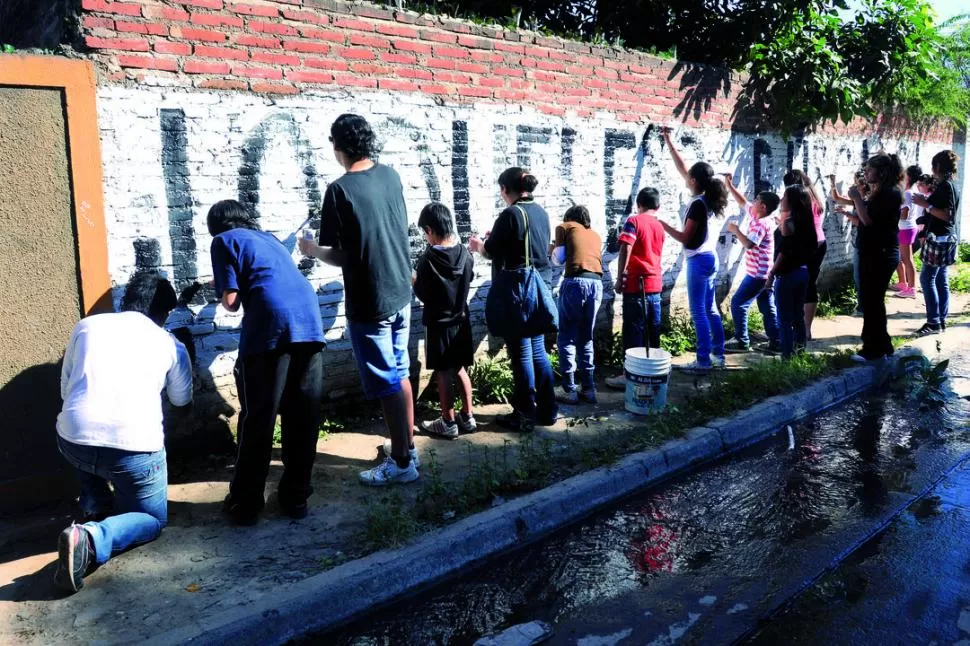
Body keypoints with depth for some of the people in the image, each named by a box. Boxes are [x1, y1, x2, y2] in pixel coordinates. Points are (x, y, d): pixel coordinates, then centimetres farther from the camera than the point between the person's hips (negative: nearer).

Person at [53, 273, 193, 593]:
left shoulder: (86, 325, 15)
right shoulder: (172, 345, 11)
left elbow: (65, 388, 21)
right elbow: (182, 400, 28)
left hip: (71, 440, 4)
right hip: (134, 447, -3)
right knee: (153, 520, 17)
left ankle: (95, 509, 24)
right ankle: (91, 540, -11)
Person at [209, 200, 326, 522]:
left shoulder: (223, 241, 13)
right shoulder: (269, 238, 31)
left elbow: (231, 300, 4)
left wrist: (225, 291, 25)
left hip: (270, 327, -5)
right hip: (310, 321, 6)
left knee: (257, 420, 4)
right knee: (303, 418, 11)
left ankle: (246, 502, 13)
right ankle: (296, 497, 19)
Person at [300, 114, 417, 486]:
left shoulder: (340, 189, -16)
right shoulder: (391, 176, 3)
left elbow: (340, 256, -12)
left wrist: (312, 250, 7)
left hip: (369, 304, -7)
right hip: (400, 293, 7)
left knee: (386, 385, 3)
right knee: (400, 374, 18)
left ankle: (401, 464, 13)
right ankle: (408, 448, 30)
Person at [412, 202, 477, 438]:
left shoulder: (428, 259, -19)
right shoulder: (464, 253, -4)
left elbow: (423, 295, -12)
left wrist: (414, 278, 6)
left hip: (438, 324, -5)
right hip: (461, 321, 5)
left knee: (443, 374, 5)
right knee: (460, 370, 16)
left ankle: (448, 423, 13)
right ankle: (467, 417, 22)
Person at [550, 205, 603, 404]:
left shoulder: (564, 227, 15)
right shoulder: (596, 235, 28)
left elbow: (558, 259, 9)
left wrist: (553, 249, 30)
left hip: (575, 282, -4)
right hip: (596, 283, 5)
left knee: (567, 338, 3)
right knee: (587, 338, 14)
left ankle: (569, 390, 3)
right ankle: (589, 388, 14)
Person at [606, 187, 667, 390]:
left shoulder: (634, 221, -7)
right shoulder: (659, 226, 13)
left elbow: (625, 250, -16)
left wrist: (619, 279, -12)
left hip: (636, 284, -6)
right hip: (655, 283, 6)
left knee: (633, 330, -3)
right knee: (652, 329, 12)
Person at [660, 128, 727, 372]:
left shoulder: (698, 205, -19)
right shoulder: (707, 198, 7)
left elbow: (685, 238, -16)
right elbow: (682, 167, 15)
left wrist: (663, 225, -6)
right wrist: (669, 142, 18)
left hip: (699, 261, -9)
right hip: (710, 258, 9)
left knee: (698, 312, -4)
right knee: (710, 309, 15)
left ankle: (704, 360, 0)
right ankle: (718, 354, 22)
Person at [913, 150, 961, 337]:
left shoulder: (944, 186, -15)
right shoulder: (952, 185, 15)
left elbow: (946, 215, -22)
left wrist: (926, 204, -20)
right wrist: (927, 203, 20)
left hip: (939, 238, -10)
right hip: (947, 238, 10)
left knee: (927, 279, -9)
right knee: (941, 280, 10)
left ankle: (933, 323, -9)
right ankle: (941, 320, 13)